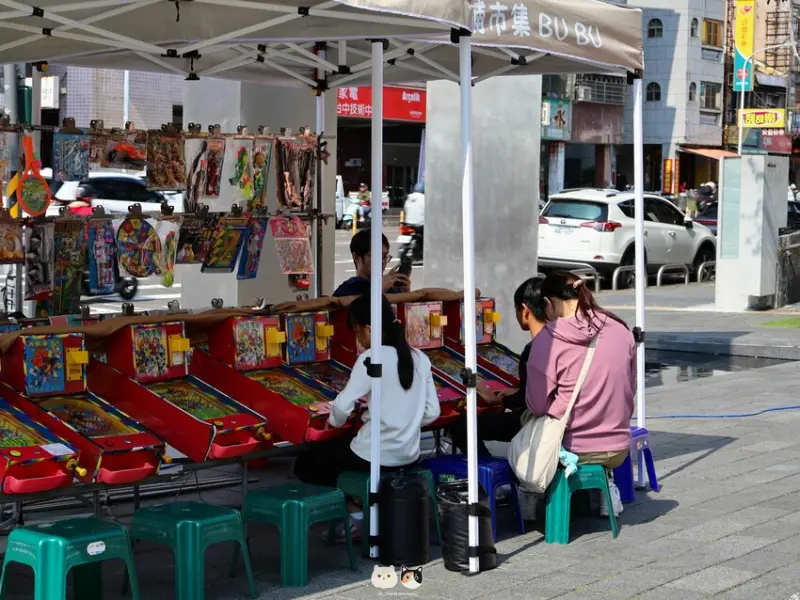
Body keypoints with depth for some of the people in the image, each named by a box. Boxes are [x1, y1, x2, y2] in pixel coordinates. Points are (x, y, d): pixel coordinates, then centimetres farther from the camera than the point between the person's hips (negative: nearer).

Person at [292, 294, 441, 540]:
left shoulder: (371, 358, -16)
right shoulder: (420, 358, 3)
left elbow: (342, 407, -22)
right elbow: (432, 413, 5)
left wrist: (334, 421, 0)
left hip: (374, 456, -7)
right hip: (409, 455, 7)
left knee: (305, 464, 17)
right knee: (329, 454, 35)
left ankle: (356, 512, 6)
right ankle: (367, 510, 18)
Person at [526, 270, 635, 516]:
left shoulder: (548, 339, -15)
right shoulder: (621, 330, -1)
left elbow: (536, 406, -9)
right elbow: (630, 390, 9)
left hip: (572, 449, -4)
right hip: (618, 449, 5)